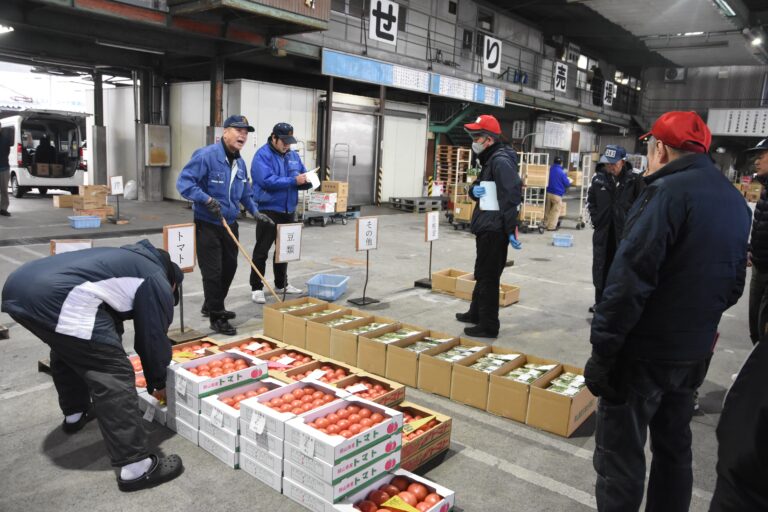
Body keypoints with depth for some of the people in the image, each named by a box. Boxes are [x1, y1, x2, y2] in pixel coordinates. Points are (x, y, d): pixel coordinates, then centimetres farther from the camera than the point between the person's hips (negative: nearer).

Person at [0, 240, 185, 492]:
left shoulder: (129, 260, 35)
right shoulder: (158, 282, 12)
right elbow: (153, 337, 15)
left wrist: (111, 353, 53)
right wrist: (158, 382, 31)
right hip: (57, 298, -10)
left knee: (67, 349, 35)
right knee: (113, 375, -3)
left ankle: (75, 413, 54)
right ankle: (136, 466, -1)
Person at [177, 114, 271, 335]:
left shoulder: (240, 162, 9)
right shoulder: (206, 155, -18)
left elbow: (244, 193, 21)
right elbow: (183, 182, -21)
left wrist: (255, 212, 13)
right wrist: (207, 199, -29)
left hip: (230, 224, 8)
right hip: (208, 225, -8)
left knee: (229, 268, 16)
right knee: (213, 272, -3)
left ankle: (212, 306, 36)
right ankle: (216, 317, 9)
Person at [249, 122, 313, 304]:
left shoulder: (294, 156, 10)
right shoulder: (262, 155, -12)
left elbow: (302, 177, 14)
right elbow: (267, 181, -25)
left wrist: (307, 180, -10)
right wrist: (293, 181, -26)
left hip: (288, 210, 7)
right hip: (268, 210, -7)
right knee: (262, 250, -1)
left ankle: (281, 283, 30)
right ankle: (256, 288, 6)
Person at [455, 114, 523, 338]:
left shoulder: (501, 161, -17)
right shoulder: (490, 160, 16)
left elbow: (512, 194, -26)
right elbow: (478, 187, 23)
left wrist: (512, 229, -30)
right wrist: (474, 190, -2)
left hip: (494, 229, -11)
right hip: (488, 228, 11)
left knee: (488, 277, -4)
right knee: (483, 274, 21)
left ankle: (488, 326, 5)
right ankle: (477, 313, 37)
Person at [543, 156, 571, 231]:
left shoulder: (549, 169, 2)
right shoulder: (561, 172, -13)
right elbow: (567, 184, -7)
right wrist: (569, 181, 15)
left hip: (548, 193, 5)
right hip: (557, 194, -5)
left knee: (547, 210, 16)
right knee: (556, 210, 3)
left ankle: (546, 224, 22)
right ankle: (551, 226, 2)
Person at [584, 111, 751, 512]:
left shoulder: (667, 192, -17)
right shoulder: (735, 200, 9)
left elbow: (630, 280, -23)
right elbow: (734, 284, 16)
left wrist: (602, 351, -18)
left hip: (644, 352, -8)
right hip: (696, 351, 9)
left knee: (620, 454, 2)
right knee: (674, 446, 21)